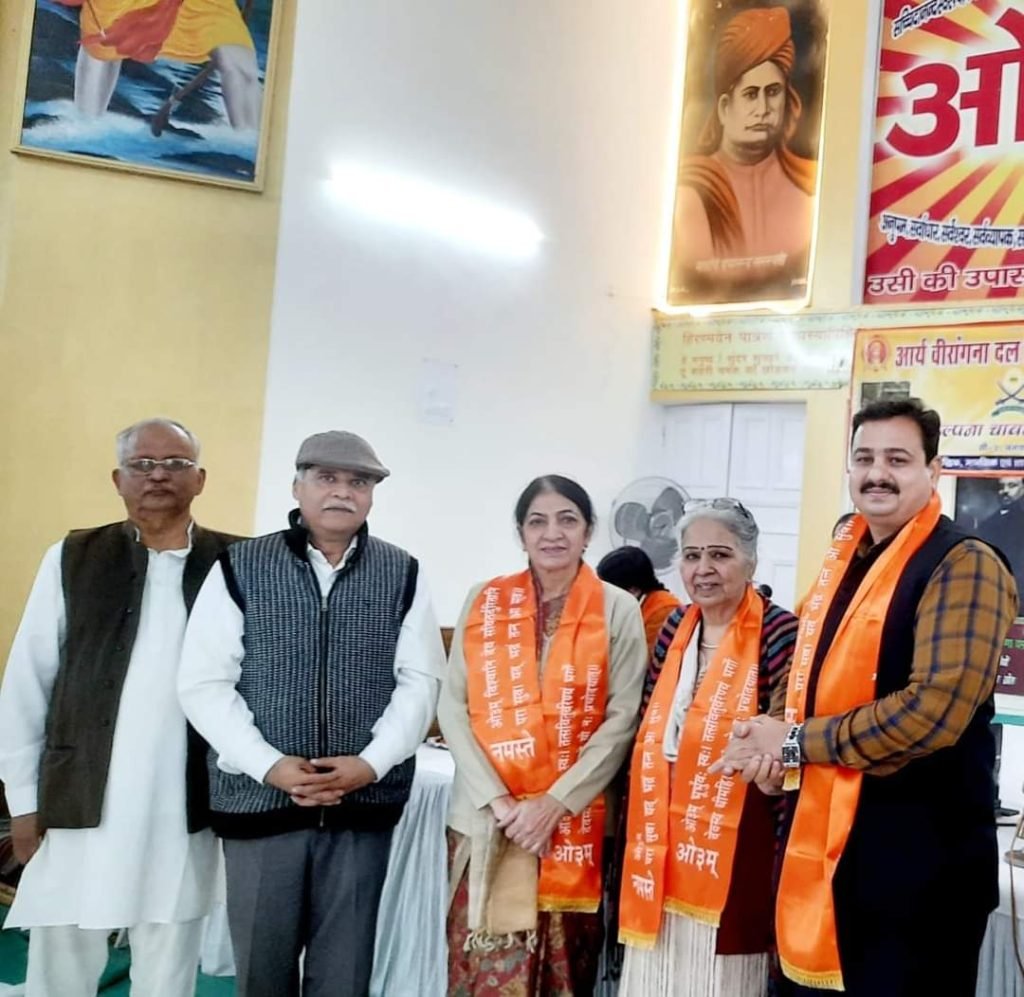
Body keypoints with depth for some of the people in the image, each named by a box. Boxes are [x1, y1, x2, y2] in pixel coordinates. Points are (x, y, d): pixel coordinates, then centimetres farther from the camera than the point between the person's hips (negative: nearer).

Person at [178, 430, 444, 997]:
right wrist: (268, 765, -13)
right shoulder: (238, 568, 0)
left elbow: (420, 681, 3)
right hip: (259, 796, 0)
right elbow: (203, 683, -3)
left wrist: (371, 763, -10)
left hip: (364, 801, 1)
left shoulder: (403, 575, 5)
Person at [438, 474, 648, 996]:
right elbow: (453, 707, 1)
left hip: (575, 821, -1)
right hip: (487, 819, 1)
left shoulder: (618, 610, 2)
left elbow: (622, 719, -3)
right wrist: (495, 800, -9)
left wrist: (558, 802, -12)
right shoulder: (484, 601, 5)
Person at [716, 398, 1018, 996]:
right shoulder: (846, 559, 11)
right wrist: (775, 738, -2)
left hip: (917, 858, -7)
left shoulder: (964, 566, -13)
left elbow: (934, 709, -24)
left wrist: (795, 742, -15)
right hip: (825, 840, 7)